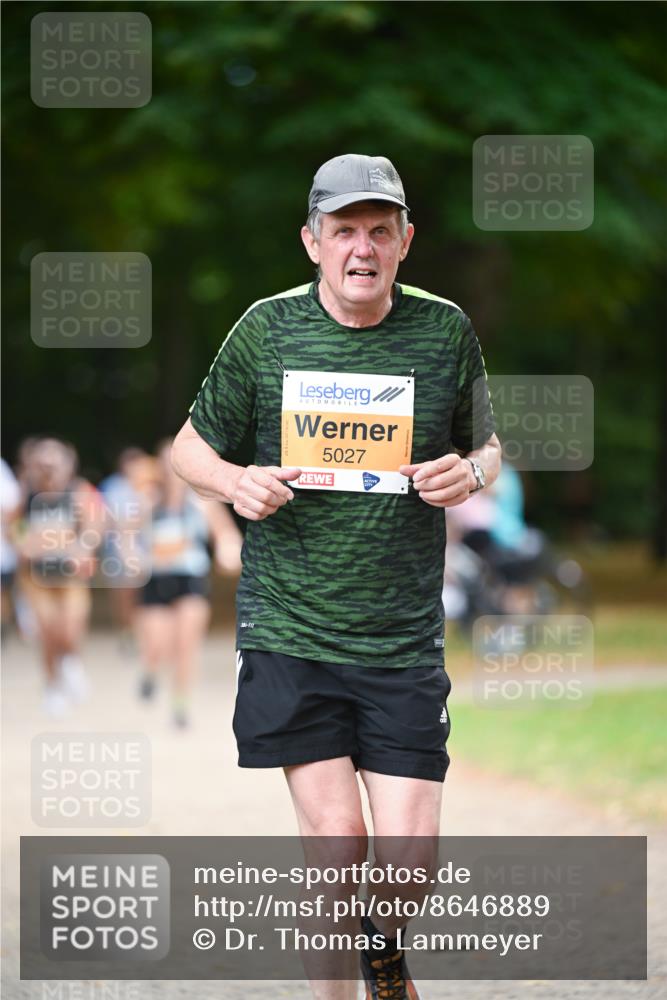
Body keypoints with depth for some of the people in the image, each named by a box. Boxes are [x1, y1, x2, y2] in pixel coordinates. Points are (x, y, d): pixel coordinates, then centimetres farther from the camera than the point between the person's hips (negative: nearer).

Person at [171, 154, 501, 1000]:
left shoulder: (444, 332, 3)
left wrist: (471, 472, -6)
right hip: (289, 634, -1)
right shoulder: (267, 329, 1)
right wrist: (236, 481, -11)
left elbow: (486, 446, 18)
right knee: (336, 840, -10)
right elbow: (191, 446, 11)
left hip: (405, 642, 1)